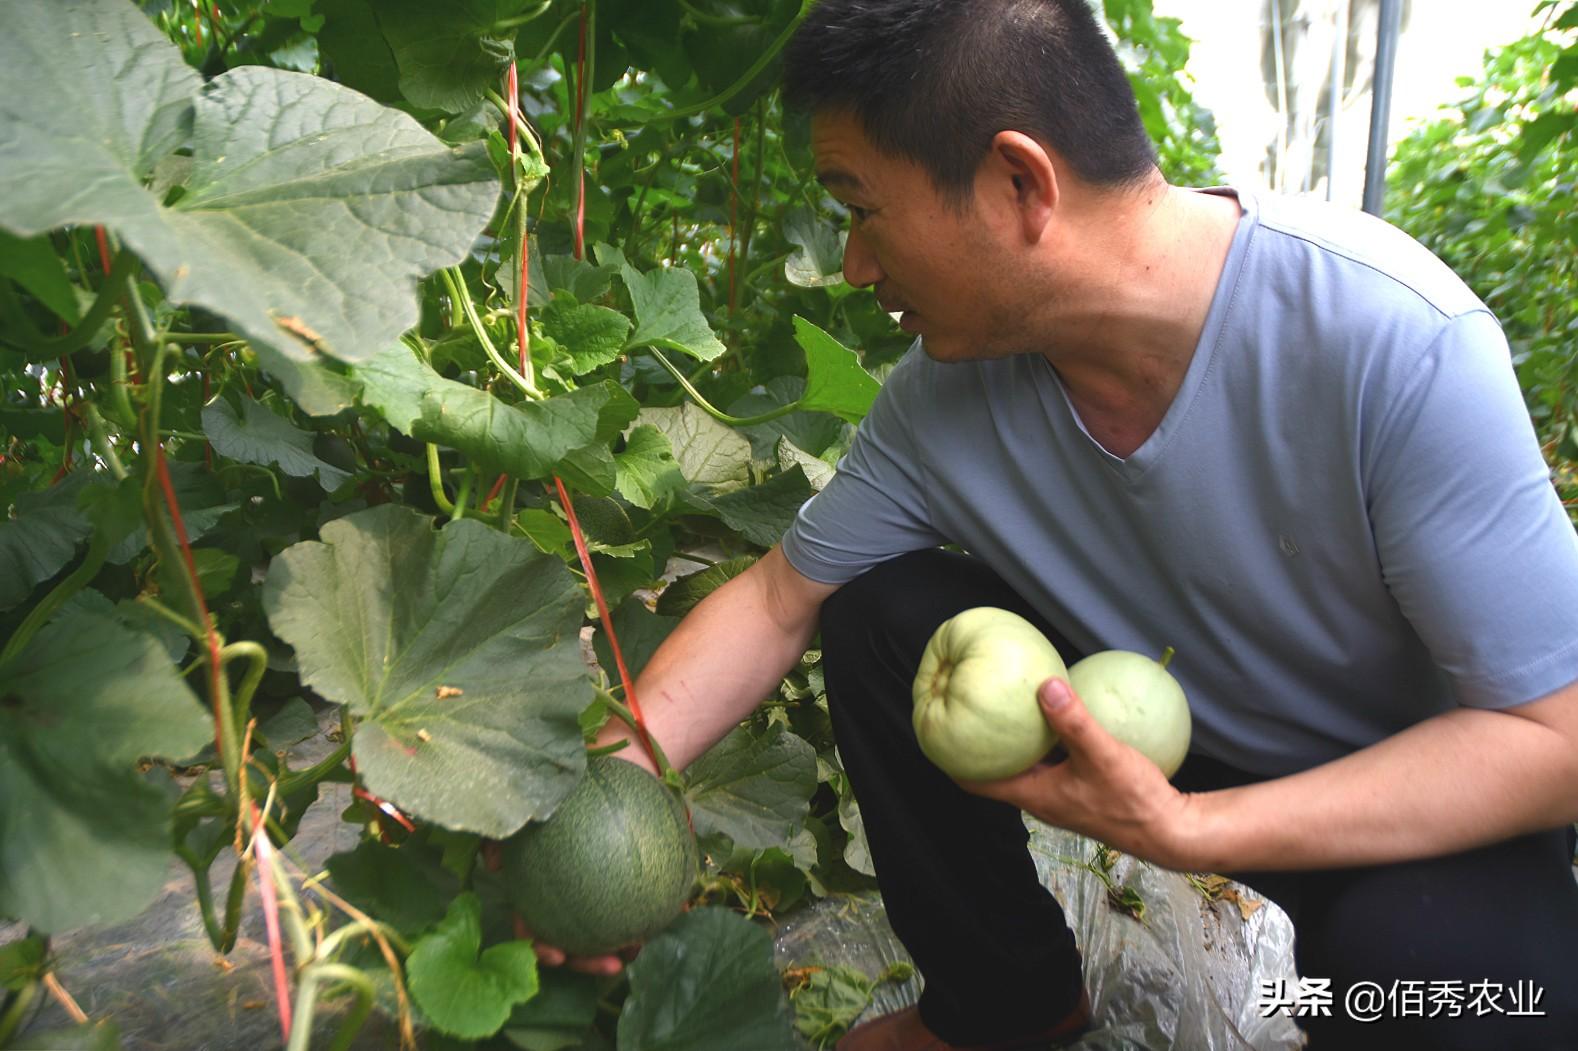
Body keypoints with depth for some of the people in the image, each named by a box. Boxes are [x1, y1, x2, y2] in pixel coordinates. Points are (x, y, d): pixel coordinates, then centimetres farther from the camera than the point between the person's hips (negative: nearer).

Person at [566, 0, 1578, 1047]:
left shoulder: (1398, 344, -31)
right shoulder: (944, 390, -17)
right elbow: (777, 602, -5)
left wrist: (1183, 831, -35)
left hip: (1419, 804, -4)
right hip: (1150, 732, 5)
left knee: (1431, 955, -35)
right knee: (883, 618, -12)